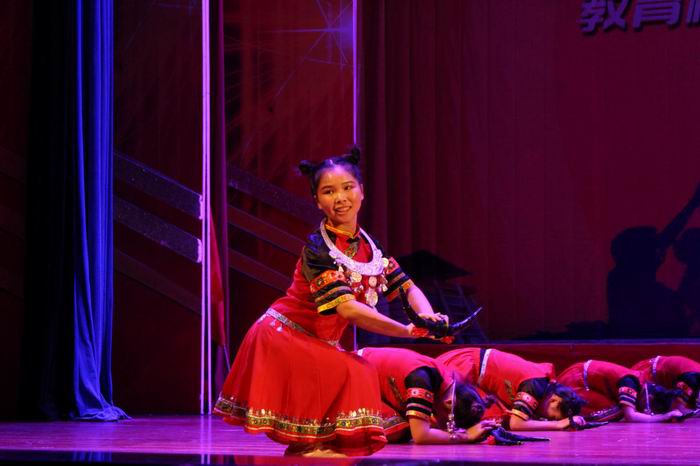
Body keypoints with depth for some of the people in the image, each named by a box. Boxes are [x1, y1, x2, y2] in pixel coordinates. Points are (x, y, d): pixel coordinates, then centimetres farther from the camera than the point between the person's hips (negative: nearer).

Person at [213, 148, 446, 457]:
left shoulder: (368, 246, 3)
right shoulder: (317, 247, -21)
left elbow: (407, 287, 4)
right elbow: (346, 308, -30)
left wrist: (427, 316, -19)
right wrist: (407, 330, -31)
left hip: (319, 344, 8)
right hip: (284, 336, -8)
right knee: (348, 372, -23)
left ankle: (307, 445, 8)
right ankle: (305, 446, -9)